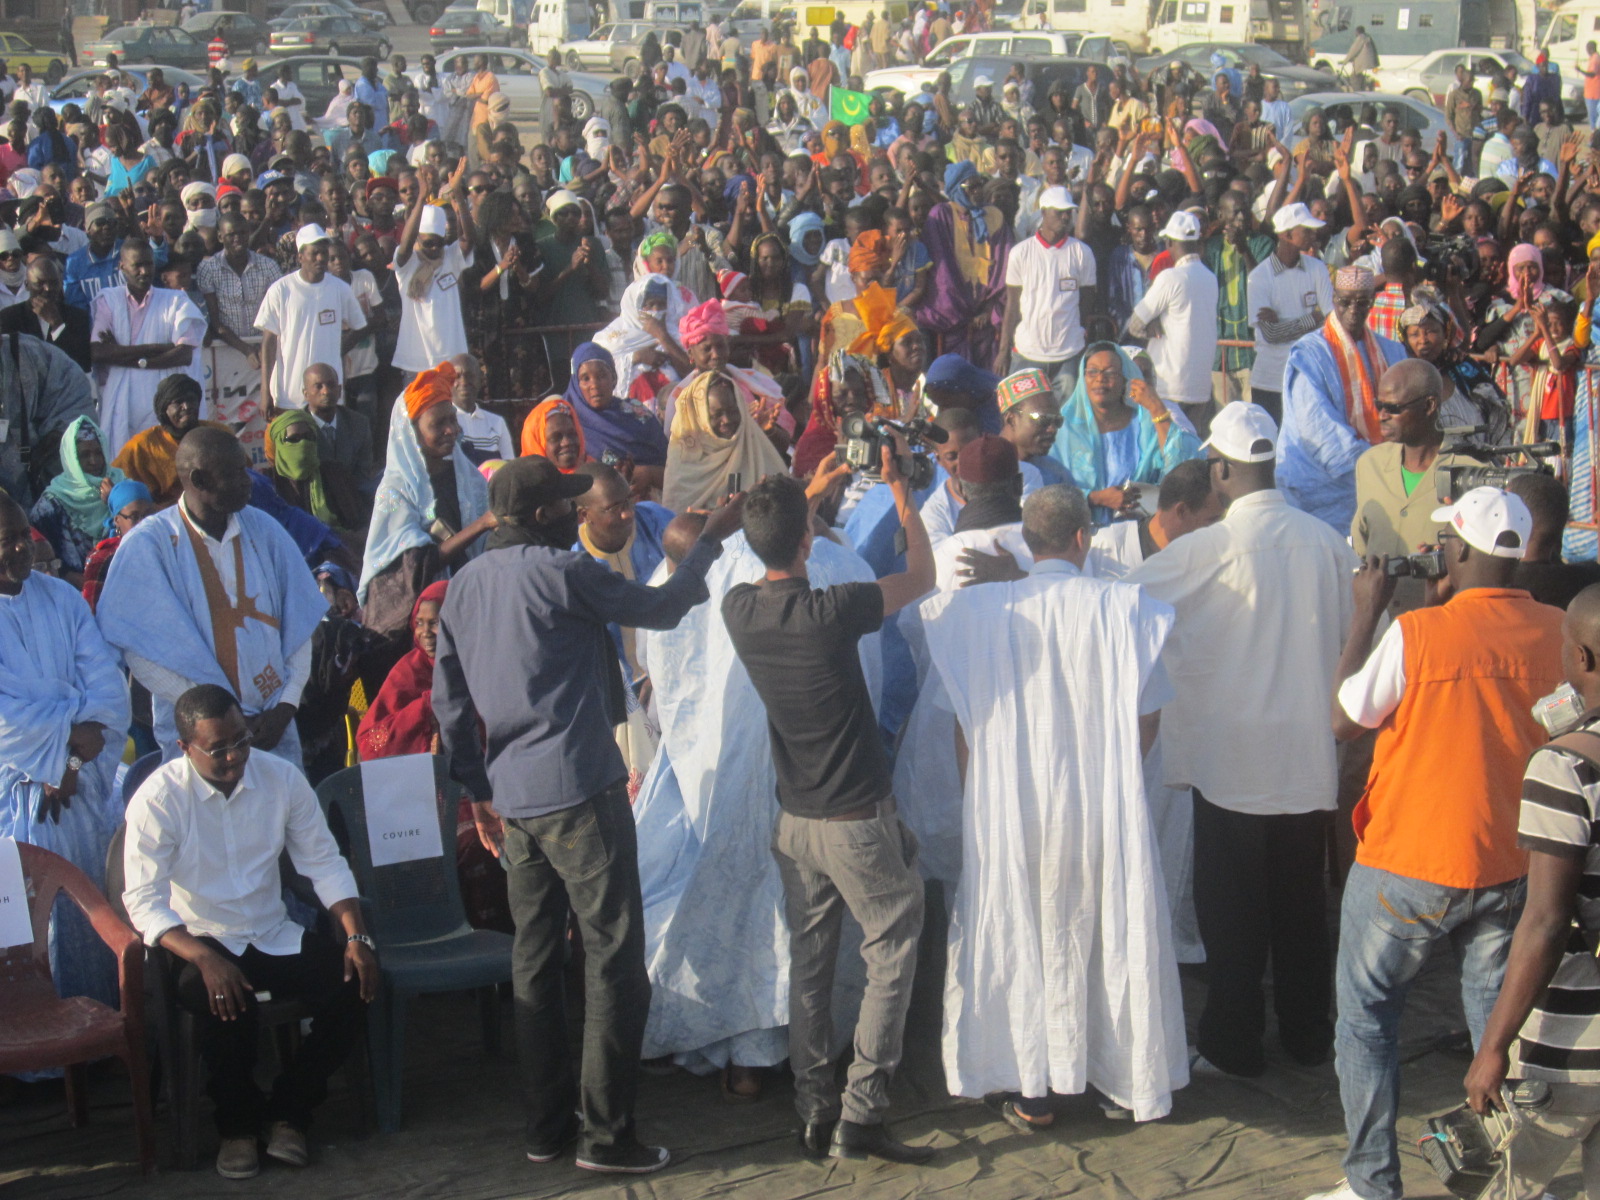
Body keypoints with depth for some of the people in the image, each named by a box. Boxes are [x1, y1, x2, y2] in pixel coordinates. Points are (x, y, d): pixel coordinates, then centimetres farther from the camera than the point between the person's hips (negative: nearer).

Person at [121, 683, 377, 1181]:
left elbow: (325, 865, 3)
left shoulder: (282, 778, -2)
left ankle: (288, 1112, -5)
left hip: (276, 936, 4)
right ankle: (237, 1126, -9)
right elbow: (144, 901, -17)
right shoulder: (158, 799, -12)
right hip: (198, 941, -4)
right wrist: (205, 959, -32)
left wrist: (356, 938, -12)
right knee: (224, 1002, -36)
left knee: (353, 982, -21)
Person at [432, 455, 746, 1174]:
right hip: (577, 791, -8)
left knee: (535, 961, 14)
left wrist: (478, 790, 19)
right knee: (613, 961, -1)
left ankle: (547, 1127, 21)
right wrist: (710, 540, 11)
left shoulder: (465, 586, 10)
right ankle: (605, 1134, 1)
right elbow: (659, 609, -2)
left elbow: (449, 699, 13)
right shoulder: (559, 571, -12)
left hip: (511, 797, 8)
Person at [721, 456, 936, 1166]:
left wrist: (812, 492, 19)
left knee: (808, 963, 14)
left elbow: (768, 552, 20)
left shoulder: (739, 609, -5)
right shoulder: (830, 613, -23)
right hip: (858, 820, -6)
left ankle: (815, 1112, 18)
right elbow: (922, 576, -7)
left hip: (794, 820, 6)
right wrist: (898, 488, 1)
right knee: (891, 959, 5)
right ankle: (861, 1115, 2)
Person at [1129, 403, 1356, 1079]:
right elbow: (1352, 637, 7)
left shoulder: (1210, 548, -16)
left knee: (1232, 910, 8)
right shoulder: (1326, 541, -2)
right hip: (1309, 754, 5)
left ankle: (1232, 1044, 16)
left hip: (1234, 757, -4)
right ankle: (1308, 1034, 28)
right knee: (1302, 903, 17)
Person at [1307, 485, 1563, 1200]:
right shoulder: (1558, 633, -6)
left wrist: (1366, 614, 1)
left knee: (1366, 1020, 11)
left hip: (1408, 871, -4)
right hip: (1514, 867, 4)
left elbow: (1344, 722, -7)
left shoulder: (1415, 635, -19)